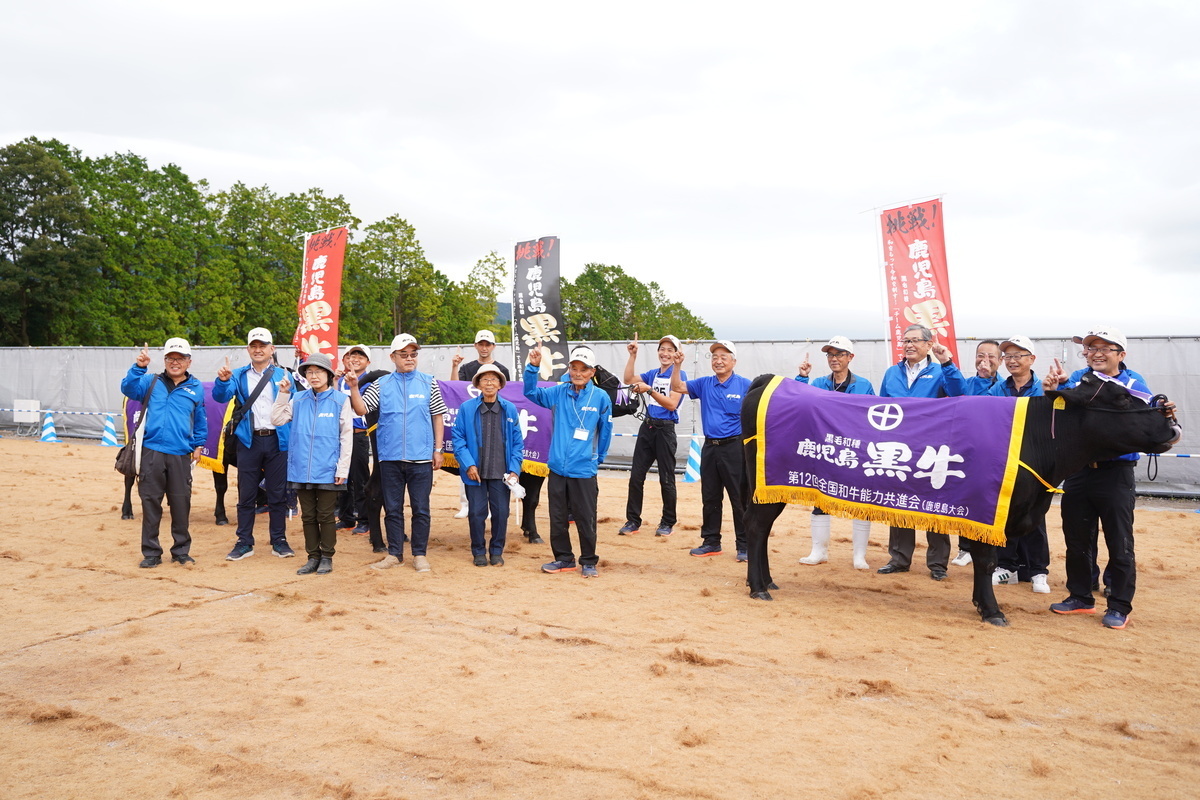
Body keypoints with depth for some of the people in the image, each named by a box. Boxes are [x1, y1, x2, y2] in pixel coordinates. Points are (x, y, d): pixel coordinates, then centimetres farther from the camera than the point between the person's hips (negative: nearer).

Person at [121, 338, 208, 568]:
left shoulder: (196, 388, 12)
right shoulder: (151, 382, 10)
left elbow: (201, 421, 18)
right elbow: (128, 389, -7)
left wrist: (198, 445, 12)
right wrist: (138, 368, -18)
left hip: (181, 455, 0)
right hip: (151, 452, 0)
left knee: (181, 504, 4)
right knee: (150, 503, 4)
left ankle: (181, 551, 18)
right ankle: (151, 553, 14)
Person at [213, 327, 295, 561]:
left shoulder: (282, 376, 6)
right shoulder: (239, 375, 7)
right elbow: (221, 396, -8)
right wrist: (223, 380, -27)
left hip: (276, 439, -1)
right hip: (248, 440, 1)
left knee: (277, 493, 5)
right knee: (246, 493, 6)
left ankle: (279, 540, 16)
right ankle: (244, 542, 16)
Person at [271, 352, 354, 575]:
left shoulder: (340, 400, -3)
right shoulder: (299, 400, 8)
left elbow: (346, 436, -4)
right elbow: (277, 419, 6)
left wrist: (342, 469, -8)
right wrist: (283, 394, -2)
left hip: (327, 471, -4)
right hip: (302, 469, 4)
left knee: (326, 516, 5)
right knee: (308, 516, 11)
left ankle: (327, 557, 16)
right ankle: (313, 557, 21)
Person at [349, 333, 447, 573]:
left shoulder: (428, 382, 4)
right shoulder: (381, 384, 6)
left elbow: (438, 416, 5)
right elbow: (361, 409, -1)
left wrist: (438, 449, 1)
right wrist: (353, 387, -15)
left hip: (421, 457, -1)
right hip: (390, 457, 1)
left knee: (421, 508, 4)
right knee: (393, 508, 9)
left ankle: (420, 554, 15)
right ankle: (394, 553, 20)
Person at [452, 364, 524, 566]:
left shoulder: (510, 409, 3)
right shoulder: (467, 408, -2)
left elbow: (517, 442, 5)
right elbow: (458, 437, -1)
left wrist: (514, 469, -3)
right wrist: (468, 464, -10)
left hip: (501, 473, 1)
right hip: (475, 472, -1)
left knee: (501, 512, 6)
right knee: (477, 512, 5)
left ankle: (497, 551, 23)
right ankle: (479, 551, 23)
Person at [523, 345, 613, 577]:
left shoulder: (601, 397, -5)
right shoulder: (559, 392, 3)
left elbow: (605, 432, 2)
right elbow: (532, 392, 3)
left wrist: (598, 459, 8)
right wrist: (533, 367, -12)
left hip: (584, 471, -3)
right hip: (557, 468, 3)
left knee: (586, 519, 4)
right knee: (557, 518, 12)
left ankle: (589, 562, 20)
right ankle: (563, 559, 27)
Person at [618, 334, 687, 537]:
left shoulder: (678, 375, -4)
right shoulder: (652, 374, 15)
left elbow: (672, 404, -14)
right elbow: (629, 380, 3)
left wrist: (649, 390, -22)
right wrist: (633, 355, -1)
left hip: (665, 429, -6)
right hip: (647, 427, 6)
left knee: (666, 479, 1)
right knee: (636, 476, 3)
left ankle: (667, 523, 14)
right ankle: (633, 521, 10)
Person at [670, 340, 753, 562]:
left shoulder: (745, 385, -3)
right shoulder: (704, 384, 10)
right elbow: (677, 387, 5)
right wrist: (677, 366, -10)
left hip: (735, 447, -5)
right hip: (710, 447, 5)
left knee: (740, 498, 0)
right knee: (710, 498, 11)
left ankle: (744, 545, 9)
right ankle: (711, 542, 22)